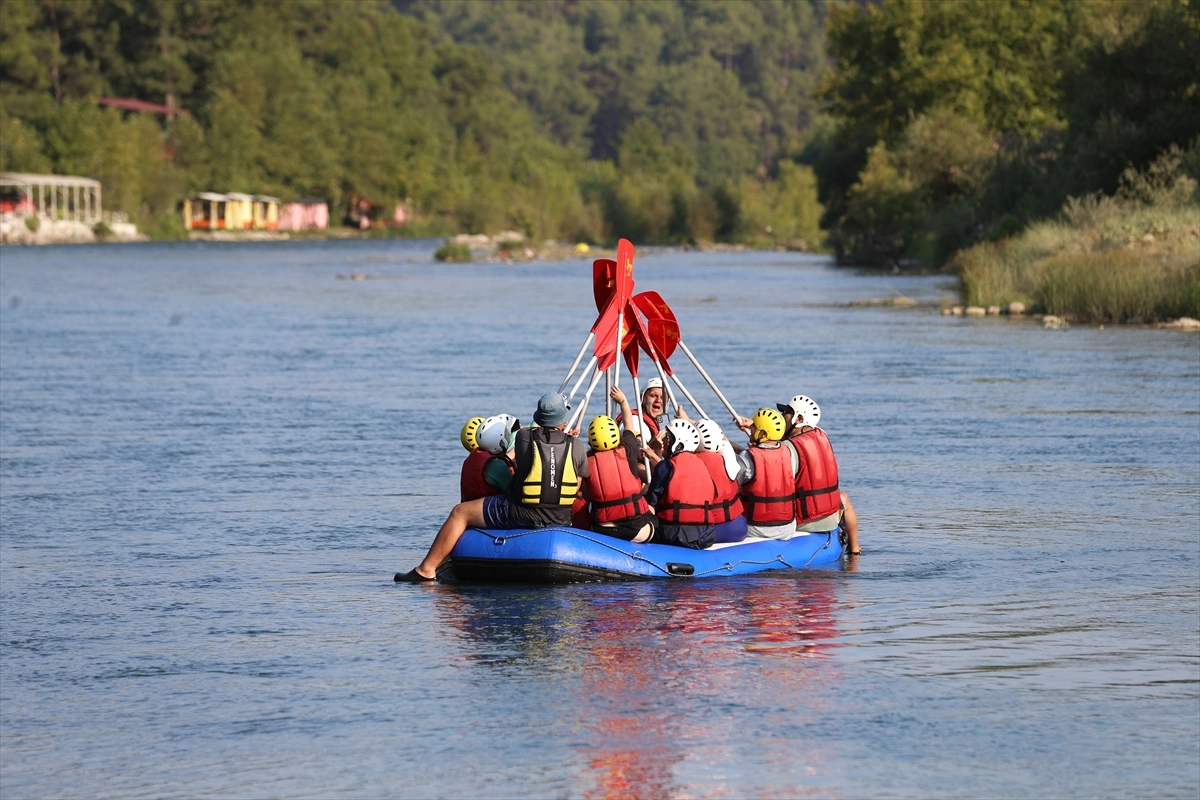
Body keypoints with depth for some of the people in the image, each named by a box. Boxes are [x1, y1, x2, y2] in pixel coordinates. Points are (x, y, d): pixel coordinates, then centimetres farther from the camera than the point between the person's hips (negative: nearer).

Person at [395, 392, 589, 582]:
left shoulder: (524, 437, -9)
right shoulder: (576, 448, -4)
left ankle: (426, 570, 7)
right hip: (561, 521, 3)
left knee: (460, 513, 9)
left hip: (521, 514, -3)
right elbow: (576, 490, 3)